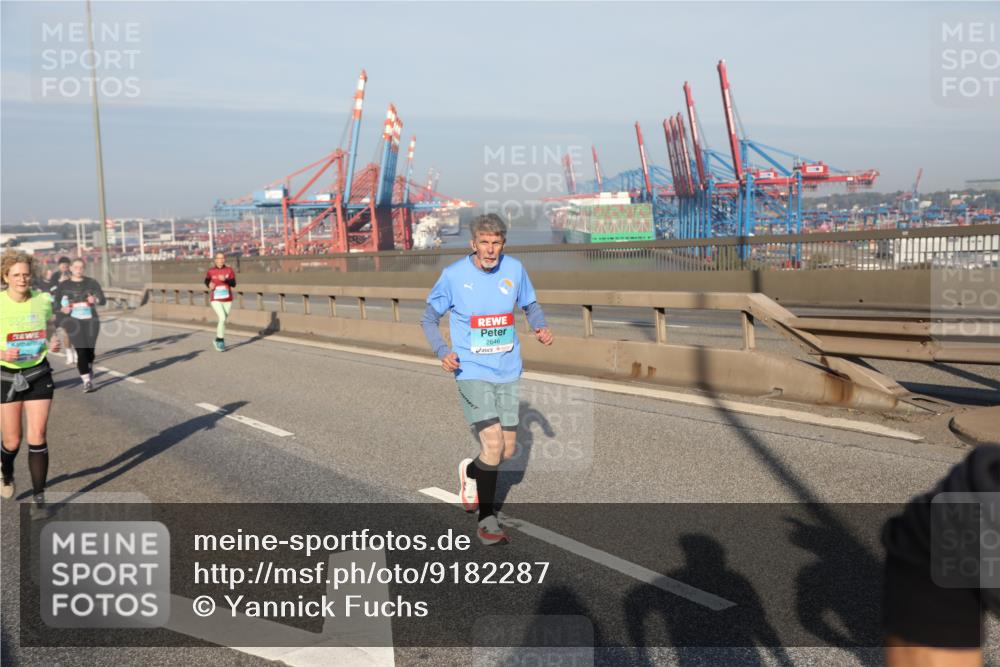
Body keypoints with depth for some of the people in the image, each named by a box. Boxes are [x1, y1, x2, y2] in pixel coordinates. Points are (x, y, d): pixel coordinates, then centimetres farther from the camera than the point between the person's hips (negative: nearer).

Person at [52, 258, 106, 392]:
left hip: (91, 320, 1)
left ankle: (89, 371, 39)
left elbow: (103, 300, 2)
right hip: (74, 322, -1)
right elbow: (54, 301, 8)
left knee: (90, 350, 9)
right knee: (81, 351, -12)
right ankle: (87, 381, -10)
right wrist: (62, 309, -14)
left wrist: (95, 299, -21)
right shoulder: (64, 285, 6)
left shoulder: (92, 283, 6)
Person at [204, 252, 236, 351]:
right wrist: (209, 285, -9)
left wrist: (225, 279, -30)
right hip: (216, 300, -2)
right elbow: (206, 281, 14)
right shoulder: (211, 271, -2)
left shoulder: (229, 270, -2)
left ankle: (218, 340, 33)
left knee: (223, 320, 13)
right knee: (222, 318, -21)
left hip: (227, 300, 2)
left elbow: (233, 284, -13)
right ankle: (221, 341, -10)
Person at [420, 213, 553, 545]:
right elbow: (429, 318, 0)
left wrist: (540, 327, -7)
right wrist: (442, 352, -17)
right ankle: (487, 520, 3)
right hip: (472, 372, -4)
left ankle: (470, 472, 43)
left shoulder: (514, 269, -1)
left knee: (507, 450, 10)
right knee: (493, 445, -16)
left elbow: (531, 305, 15)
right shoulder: (453, 275, -11)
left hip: (507, 372, 4)